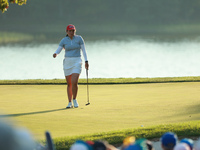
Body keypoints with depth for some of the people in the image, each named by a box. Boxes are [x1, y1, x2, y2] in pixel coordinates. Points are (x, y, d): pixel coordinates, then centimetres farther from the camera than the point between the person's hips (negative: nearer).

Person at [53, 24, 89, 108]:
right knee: (69, 84, 7)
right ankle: (70, 103, 17)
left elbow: (83, 50, 1)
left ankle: (74, 99, 4)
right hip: (67, 62, 2)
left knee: (74, 82, -18)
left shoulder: (79, 38, -2)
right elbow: (58, 50, -3)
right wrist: (55, 54, -26)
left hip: (77, 62, -2)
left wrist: (86, 61, -5)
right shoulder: (64, 40, 1)